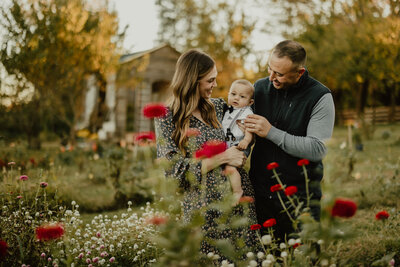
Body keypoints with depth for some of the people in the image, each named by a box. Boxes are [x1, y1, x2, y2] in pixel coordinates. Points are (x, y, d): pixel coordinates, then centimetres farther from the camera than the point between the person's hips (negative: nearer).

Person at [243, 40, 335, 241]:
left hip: (300, 196, -3)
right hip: (260, 192, 4)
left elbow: (318, 149, -19)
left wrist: (271, 132, -20)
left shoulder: (320, 97, -9)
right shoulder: (260, 87, 3)